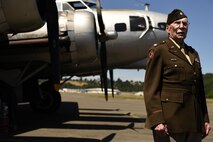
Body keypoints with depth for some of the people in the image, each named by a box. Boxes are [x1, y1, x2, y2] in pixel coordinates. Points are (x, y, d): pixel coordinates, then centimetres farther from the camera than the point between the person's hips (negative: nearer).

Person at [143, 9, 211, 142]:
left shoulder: (193, 53, 18)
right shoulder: (159, 51, -2)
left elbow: (199, 88, 18)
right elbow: (151, 88, -9)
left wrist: (205, 119, 13)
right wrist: (156, 120, -17)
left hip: (194, 121, 6)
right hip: (170, 120, -6)